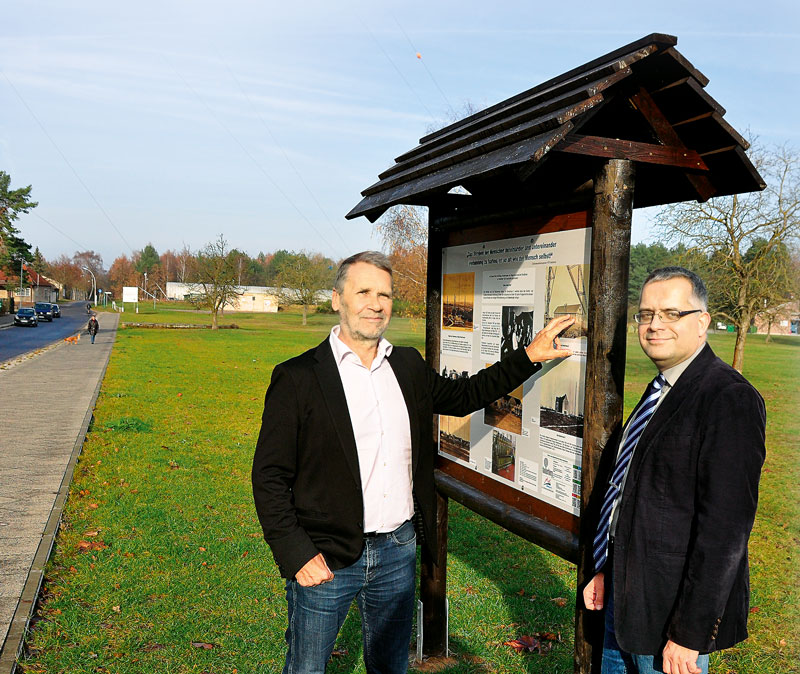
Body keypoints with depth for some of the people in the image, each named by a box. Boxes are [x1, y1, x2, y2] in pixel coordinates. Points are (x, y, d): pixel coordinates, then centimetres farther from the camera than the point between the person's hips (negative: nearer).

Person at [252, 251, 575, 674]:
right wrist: (296, 556, -15)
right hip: (325, 559, -4)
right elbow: (269, 476, -10)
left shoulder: (409, 366, 5)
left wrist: (529, 357, 14)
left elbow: (462, 396, 19)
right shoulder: (297, 377, -11)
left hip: (398, 550, 5)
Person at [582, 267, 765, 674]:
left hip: (671, 608, -8)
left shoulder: (730, 400, -20)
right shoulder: (659, 392, 8)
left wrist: (689, 634, -20)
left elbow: (725, 528, -23)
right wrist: (605, 570, 15)